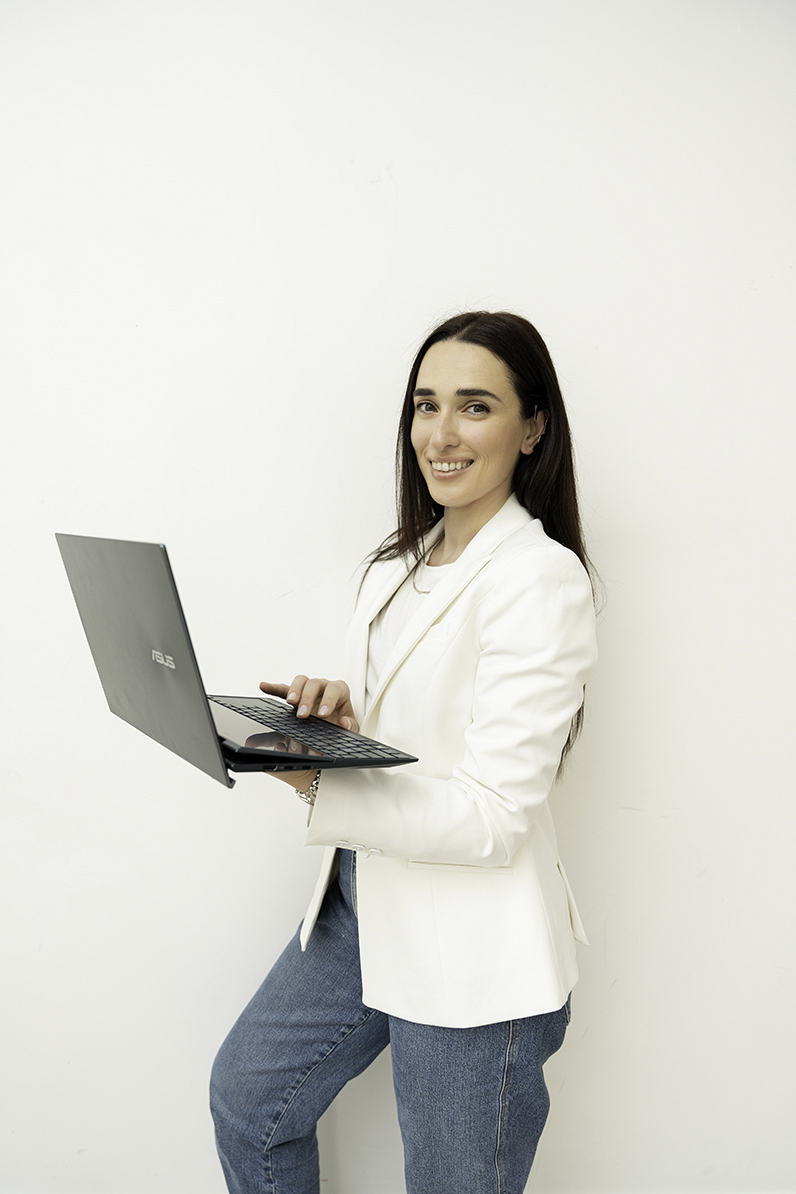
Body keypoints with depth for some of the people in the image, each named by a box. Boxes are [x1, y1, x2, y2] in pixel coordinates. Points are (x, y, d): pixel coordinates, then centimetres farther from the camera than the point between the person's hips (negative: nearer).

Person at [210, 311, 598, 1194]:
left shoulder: (540, 580, -20)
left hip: (473, 957, -8)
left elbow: (494, 817, -24)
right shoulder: (399, 564, 5)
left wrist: (319, 786, -30)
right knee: (245, 1095, 23)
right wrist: (335, 716, -8)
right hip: (361, 905, 8)